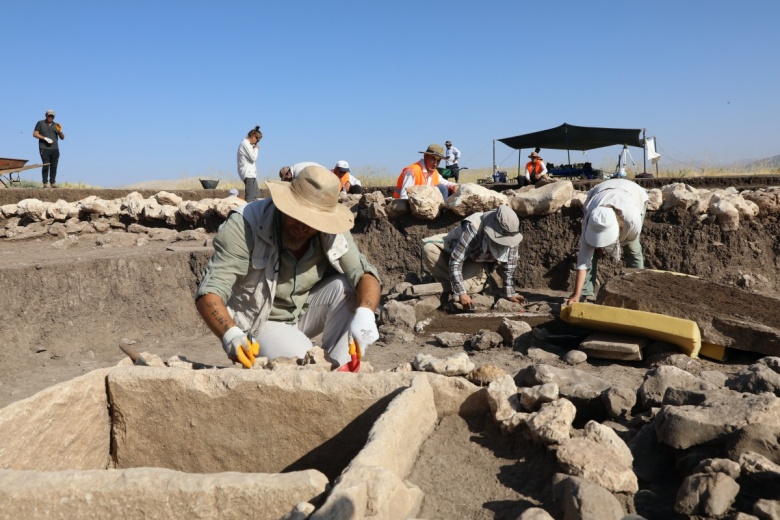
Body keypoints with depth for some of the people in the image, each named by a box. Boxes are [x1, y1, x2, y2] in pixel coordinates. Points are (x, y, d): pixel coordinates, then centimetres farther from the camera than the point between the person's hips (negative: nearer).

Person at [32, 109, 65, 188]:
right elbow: (35, 134, 2)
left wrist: (60, 131, -3)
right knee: (46, 165, -10)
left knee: (54, 167, 0)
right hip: (44, 149, -3)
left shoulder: (56, 125, 18)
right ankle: (45, 183, -8)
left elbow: (62, 138, 17)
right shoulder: (40, 123, 9)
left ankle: (53, 183, 4)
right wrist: (45, 138, -10)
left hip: (55, 149, 3)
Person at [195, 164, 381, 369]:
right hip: (261, 322, -3)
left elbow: (364, 275, -22)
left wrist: (364, 313, -45)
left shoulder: (332, 231, -16)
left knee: (345, 286, -24)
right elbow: (209, 293, -31)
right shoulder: (244, 224, -26)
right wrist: (231, 334, -52)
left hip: (306, 312, 4)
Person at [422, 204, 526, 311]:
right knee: (429, 248, -34)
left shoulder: (510, 236, -28)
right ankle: (449, 284, -14)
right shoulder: (473, 228, -42)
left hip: (478, 261, 2)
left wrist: (510, 293, -10)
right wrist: (461, 293, -43)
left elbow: (509, 264, -12)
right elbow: (455, 261, -40)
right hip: (453, 249, -1)